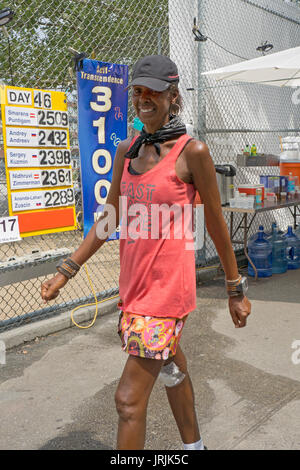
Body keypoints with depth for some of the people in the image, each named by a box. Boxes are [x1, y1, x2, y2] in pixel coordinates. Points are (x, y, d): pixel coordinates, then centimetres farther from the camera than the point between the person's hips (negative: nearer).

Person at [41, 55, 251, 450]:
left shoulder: (192, 151, -10)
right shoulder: (127, 151, 7)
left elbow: (216, 225, -5)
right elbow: (109, 219, 12)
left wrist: (236, 289, 2)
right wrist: (66, 271, 11)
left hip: (168, 285, -7)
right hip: (133, 281, 7)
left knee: (129, 401, -4)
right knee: (172, 371, 25)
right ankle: (194, 446, 49)